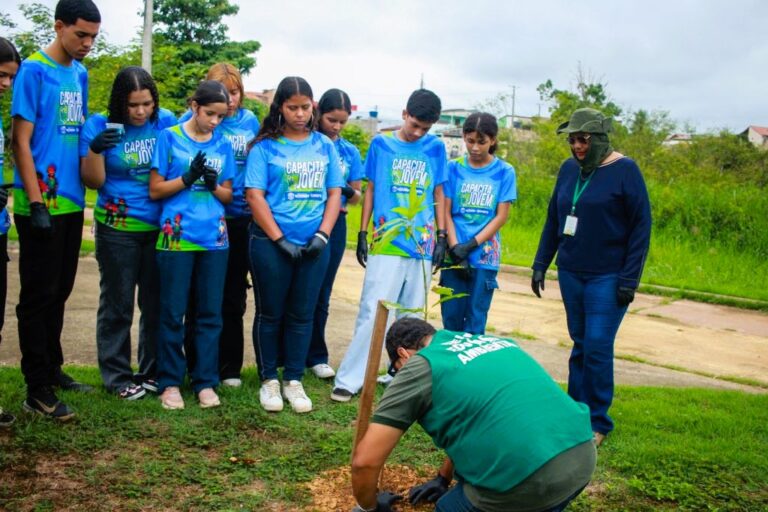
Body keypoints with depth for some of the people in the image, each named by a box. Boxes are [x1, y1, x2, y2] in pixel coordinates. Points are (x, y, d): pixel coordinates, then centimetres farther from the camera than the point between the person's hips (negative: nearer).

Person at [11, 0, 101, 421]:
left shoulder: (79, 74, 11)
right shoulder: (34, 70, -10)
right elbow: (21, 141, -13)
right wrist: (36, 203, -17)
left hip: (71, 202, 7)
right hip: (40, 205, -7)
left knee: (60, 292, 16)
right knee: (39, 295, 0)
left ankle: (52, 369, 30)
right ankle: (37, 390, 7)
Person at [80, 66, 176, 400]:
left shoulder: (166, 121, -1)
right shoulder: (99, 125, -6)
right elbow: (93, 181, -8)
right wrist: (95, 150, -25)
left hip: (161, 227, 3)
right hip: (117, 229, -2)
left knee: (157, 302, 10)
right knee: (117, 304, 5)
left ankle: (152, 371, 24)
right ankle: (117, 376, 17)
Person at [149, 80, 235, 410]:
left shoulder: (223, 144, 9)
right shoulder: (170, 137, 0)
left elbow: (228, 195, 12)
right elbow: (155, 190, 0)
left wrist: (213, 184, -9)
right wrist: (188, 178, -14)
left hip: (214, 240, 3)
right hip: (176, 238, -3)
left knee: (210, 314, 7)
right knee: (172, 313, 3)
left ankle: (205, 381, 17)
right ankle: (169, 381, 15)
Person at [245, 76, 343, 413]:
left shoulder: (324, 146, 7)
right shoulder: (265, 146, -2)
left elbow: (334, 193, 8)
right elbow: (255, 196, -7)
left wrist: (322, 234, -5)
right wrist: (280, 239, -12)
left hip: (314, 244, 3)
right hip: (271, 243, -3)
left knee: (302, 314, 9)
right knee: (270, 313, 7)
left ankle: (293, 380, 21)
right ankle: (268, 379, 19)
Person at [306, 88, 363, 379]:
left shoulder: (350, 151, 7)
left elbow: (356, 197, 11)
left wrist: (349, 192, -13)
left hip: (334, 226, 3)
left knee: (321, 293, 11)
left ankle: (316, 356, 21)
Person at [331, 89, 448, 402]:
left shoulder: (435, 148, 7)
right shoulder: (381, 144, 3)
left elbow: (439, 195, 12)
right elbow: (370, 189, 7)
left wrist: (441, 238, 7)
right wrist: (362, 233, 4)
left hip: (422, 246, 3)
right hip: (385, 245, -2)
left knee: (412, 317, 9)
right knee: (373, 313, -7)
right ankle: (348, 380, -2)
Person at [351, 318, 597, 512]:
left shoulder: (419, 366, 5)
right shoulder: (489, 341, 24)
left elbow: (365, 460, 3)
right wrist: (443, 478, 46)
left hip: (525, 477, -7)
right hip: (583, 454, 7)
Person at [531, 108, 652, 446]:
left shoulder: (624, 171, -8)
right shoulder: (568, 170, 7)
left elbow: (641, 227, -8)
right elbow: (553, 220, 15)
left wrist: (629, 279, -12)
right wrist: (540, 265, 10)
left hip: (608, 277, -5)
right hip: (570, 273, 5)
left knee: (597, 347, -6)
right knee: (580, 345, 12)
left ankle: (597, 422, 8)